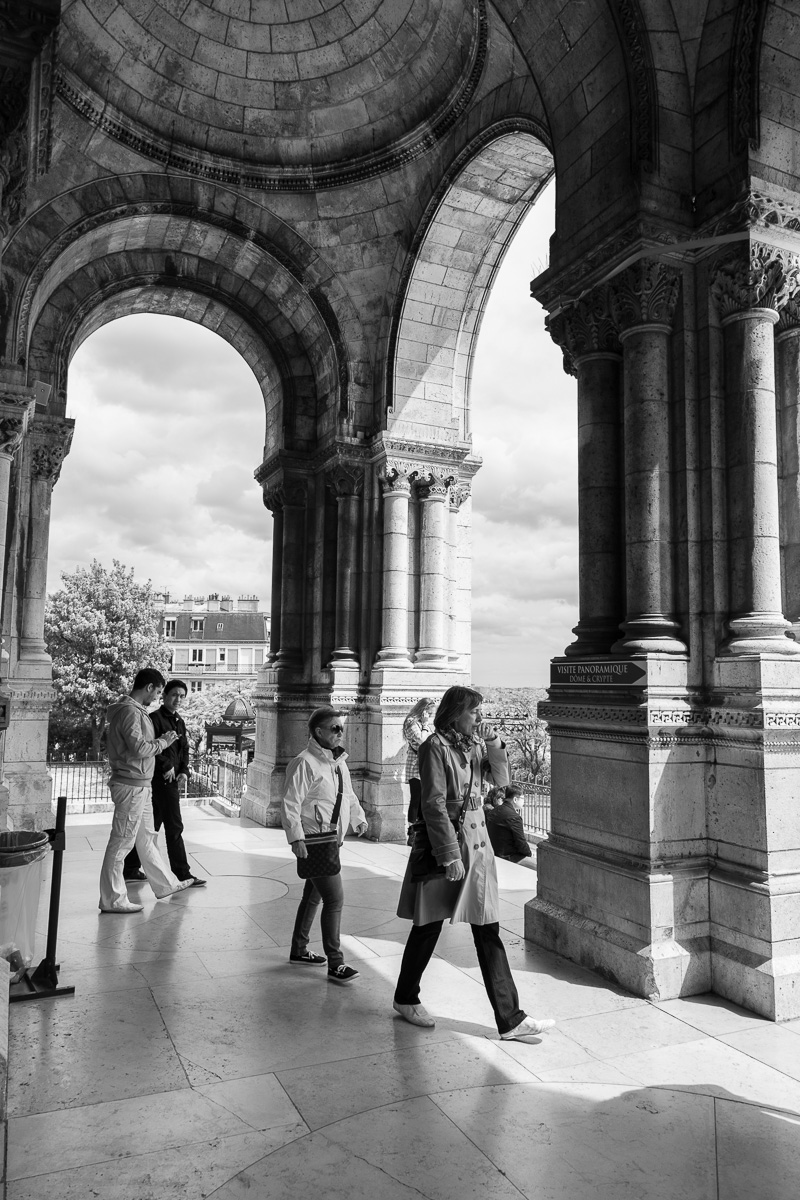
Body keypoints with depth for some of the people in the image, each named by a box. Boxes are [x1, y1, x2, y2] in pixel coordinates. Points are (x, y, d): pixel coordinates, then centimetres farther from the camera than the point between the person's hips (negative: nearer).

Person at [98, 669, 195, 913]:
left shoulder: (137, 710, 14)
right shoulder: (129, 711, -18)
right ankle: (112, 900, 8)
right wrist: (163, 742, -10)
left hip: (140, 786, 11)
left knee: (147, 837, 20)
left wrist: (161, 740, 8)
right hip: (131, 785, -11)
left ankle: (165, 884, 32)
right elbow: (139, 748, -24)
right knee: (121, 842, -1)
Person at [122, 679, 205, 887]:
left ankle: (131, 869, 25)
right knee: (174, 827, -5)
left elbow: (184, 750, 17)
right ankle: (183, 874, 1)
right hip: (160, 778, -9)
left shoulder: (179, 722, 15)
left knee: (151, 825, 15)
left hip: (173, 779, 9)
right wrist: (167, 766, -19)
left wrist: (184, 770, 2)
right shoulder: (155, 718, -10)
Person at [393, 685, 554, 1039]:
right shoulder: (436, 747, -13)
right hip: (445, 842, -6)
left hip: (476, 843, 7)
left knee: (488, 932, 6)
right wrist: (450, 856, -19)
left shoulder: (474, 744, 8)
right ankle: (406, 998, 32)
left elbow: (502, 779, 12)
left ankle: (510, 1019, 11)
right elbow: (434, 806, -17)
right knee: (429, 926, 10)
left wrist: (494, 744, -3)